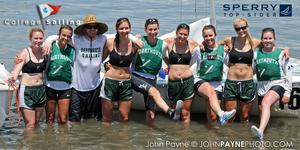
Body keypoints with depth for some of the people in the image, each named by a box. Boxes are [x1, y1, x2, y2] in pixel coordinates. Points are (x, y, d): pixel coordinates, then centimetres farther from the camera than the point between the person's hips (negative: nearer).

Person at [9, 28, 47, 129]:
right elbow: (16, 70, -21)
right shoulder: (25, 53, -11)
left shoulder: (43, 52, 4)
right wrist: (13, 78, -39)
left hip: (41, 90, 5)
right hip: (27, 90, -5)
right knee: (30, 125, -5)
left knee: (36, 123, 13)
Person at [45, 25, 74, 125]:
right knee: (50, 119, 7)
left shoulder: (72, 50, 4)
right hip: (50, 86, -1)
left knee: (63, 120, 3)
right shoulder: (51, 47, -3)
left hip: (65, 87, 2)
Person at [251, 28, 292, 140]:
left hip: (277, 84, -5)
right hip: (262, 86, 6)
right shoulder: (256, 54, 9)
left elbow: (288, 74, 3)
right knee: (263, 111, 8)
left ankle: (260, 131, -50)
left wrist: (287, 92, -1)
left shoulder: (280, 54, 1)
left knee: (265, 102, -31)